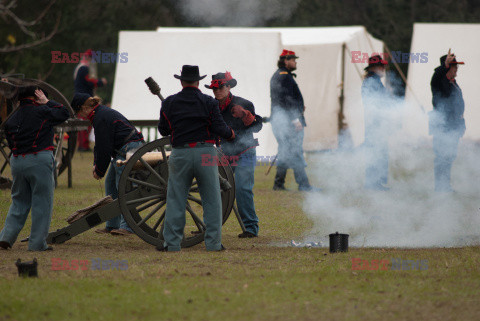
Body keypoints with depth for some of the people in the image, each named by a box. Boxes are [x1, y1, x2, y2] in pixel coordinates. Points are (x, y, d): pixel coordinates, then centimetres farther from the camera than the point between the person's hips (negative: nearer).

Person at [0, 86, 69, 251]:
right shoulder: (41, 112, -4)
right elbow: (64, 113, 6)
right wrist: (47, 102, 13)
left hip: (17, 161, 5)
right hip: (39, 160, -5)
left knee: (19, 201, 16)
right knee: (42, 203, 2)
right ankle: (37, 243, 0)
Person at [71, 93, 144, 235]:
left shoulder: (101, 119, -17)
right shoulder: (102, 112, 16)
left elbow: (104, 148, -16)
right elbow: (100, 144, 22)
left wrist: (99, 171, -5)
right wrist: (96, 164, 13)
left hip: (128, 148, -11)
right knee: (110, 184, 13)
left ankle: (127, 226, -17)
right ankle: (112, 225, 16)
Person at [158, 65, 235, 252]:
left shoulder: (169, 103, 4)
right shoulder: (209, 102, -1)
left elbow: (163, 130, 9)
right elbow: (219, 128, -6)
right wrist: (230, 133, 15)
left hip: (180, 155, 1)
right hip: (205, 152, -1)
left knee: (175, 200, 6)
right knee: (211, 199, 6)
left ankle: (172, 243, 3)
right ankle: (213, 243, 3)